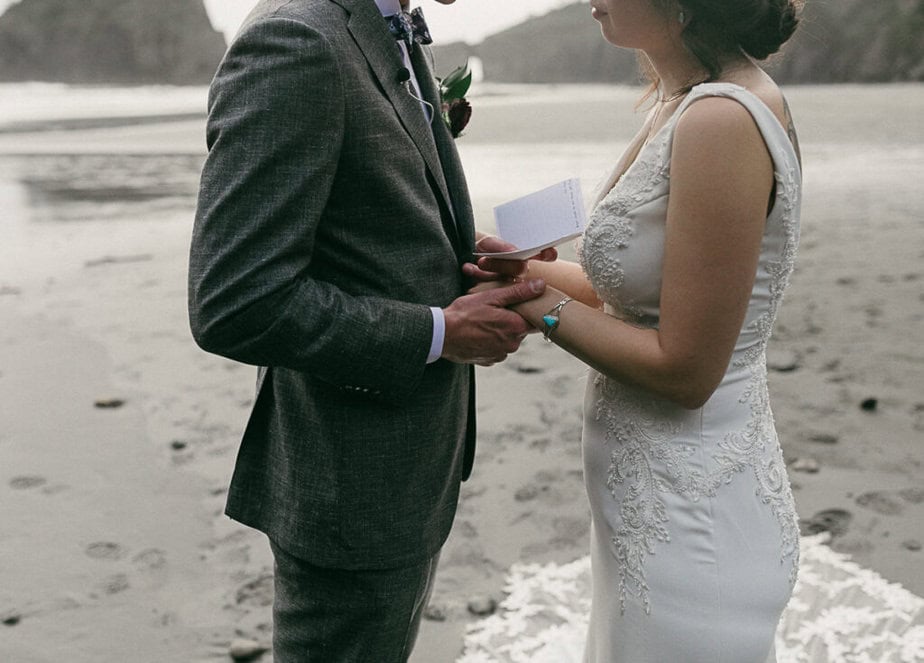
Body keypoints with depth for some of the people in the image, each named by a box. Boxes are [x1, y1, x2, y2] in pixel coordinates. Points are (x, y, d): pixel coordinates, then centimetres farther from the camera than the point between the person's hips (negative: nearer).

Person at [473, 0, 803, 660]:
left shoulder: (723, 121, -24)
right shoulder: (685, 100, 4)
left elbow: (685, 369, -22)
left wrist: (542, 306, -13)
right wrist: (529, 269, 2)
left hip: (687, 522, -9)